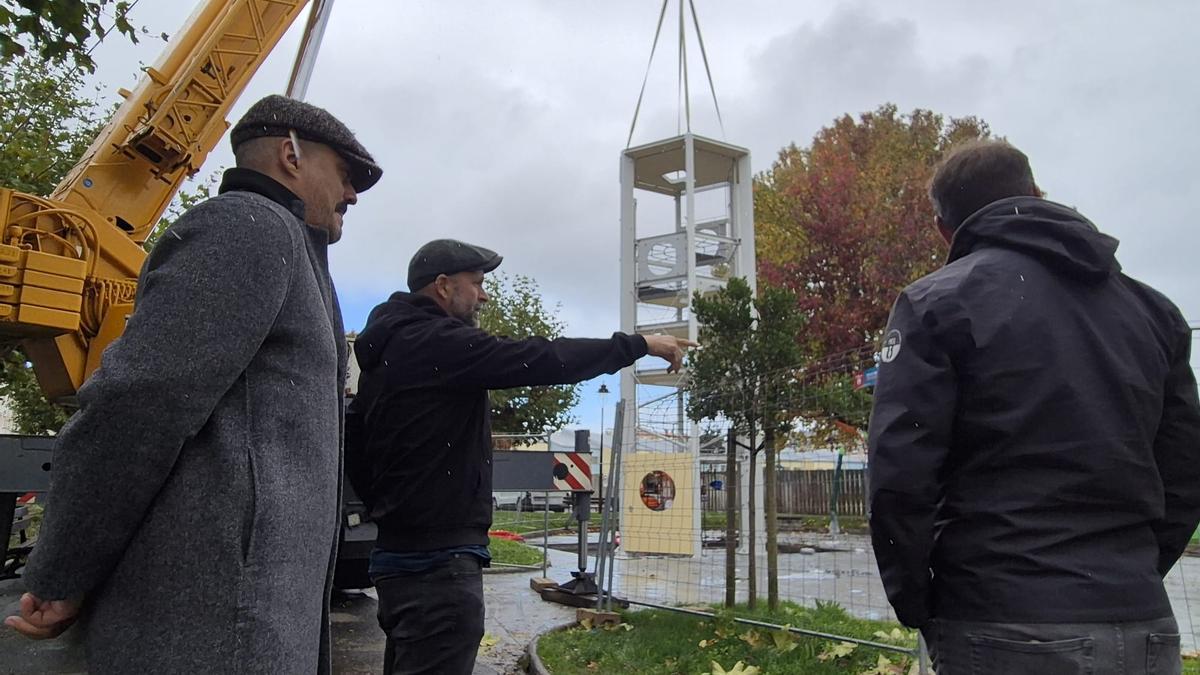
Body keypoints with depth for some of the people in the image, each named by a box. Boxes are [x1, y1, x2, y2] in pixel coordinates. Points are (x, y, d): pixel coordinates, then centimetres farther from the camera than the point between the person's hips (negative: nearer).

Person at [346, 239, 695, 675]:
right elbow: (544, 360, -20)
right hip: (440, 561, -11)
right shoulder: (440, 342, -14)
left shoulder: (386, 350, 17)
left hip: (401, 553, 11)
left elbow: (354, 441, 20)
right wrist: (640, 344, -11)